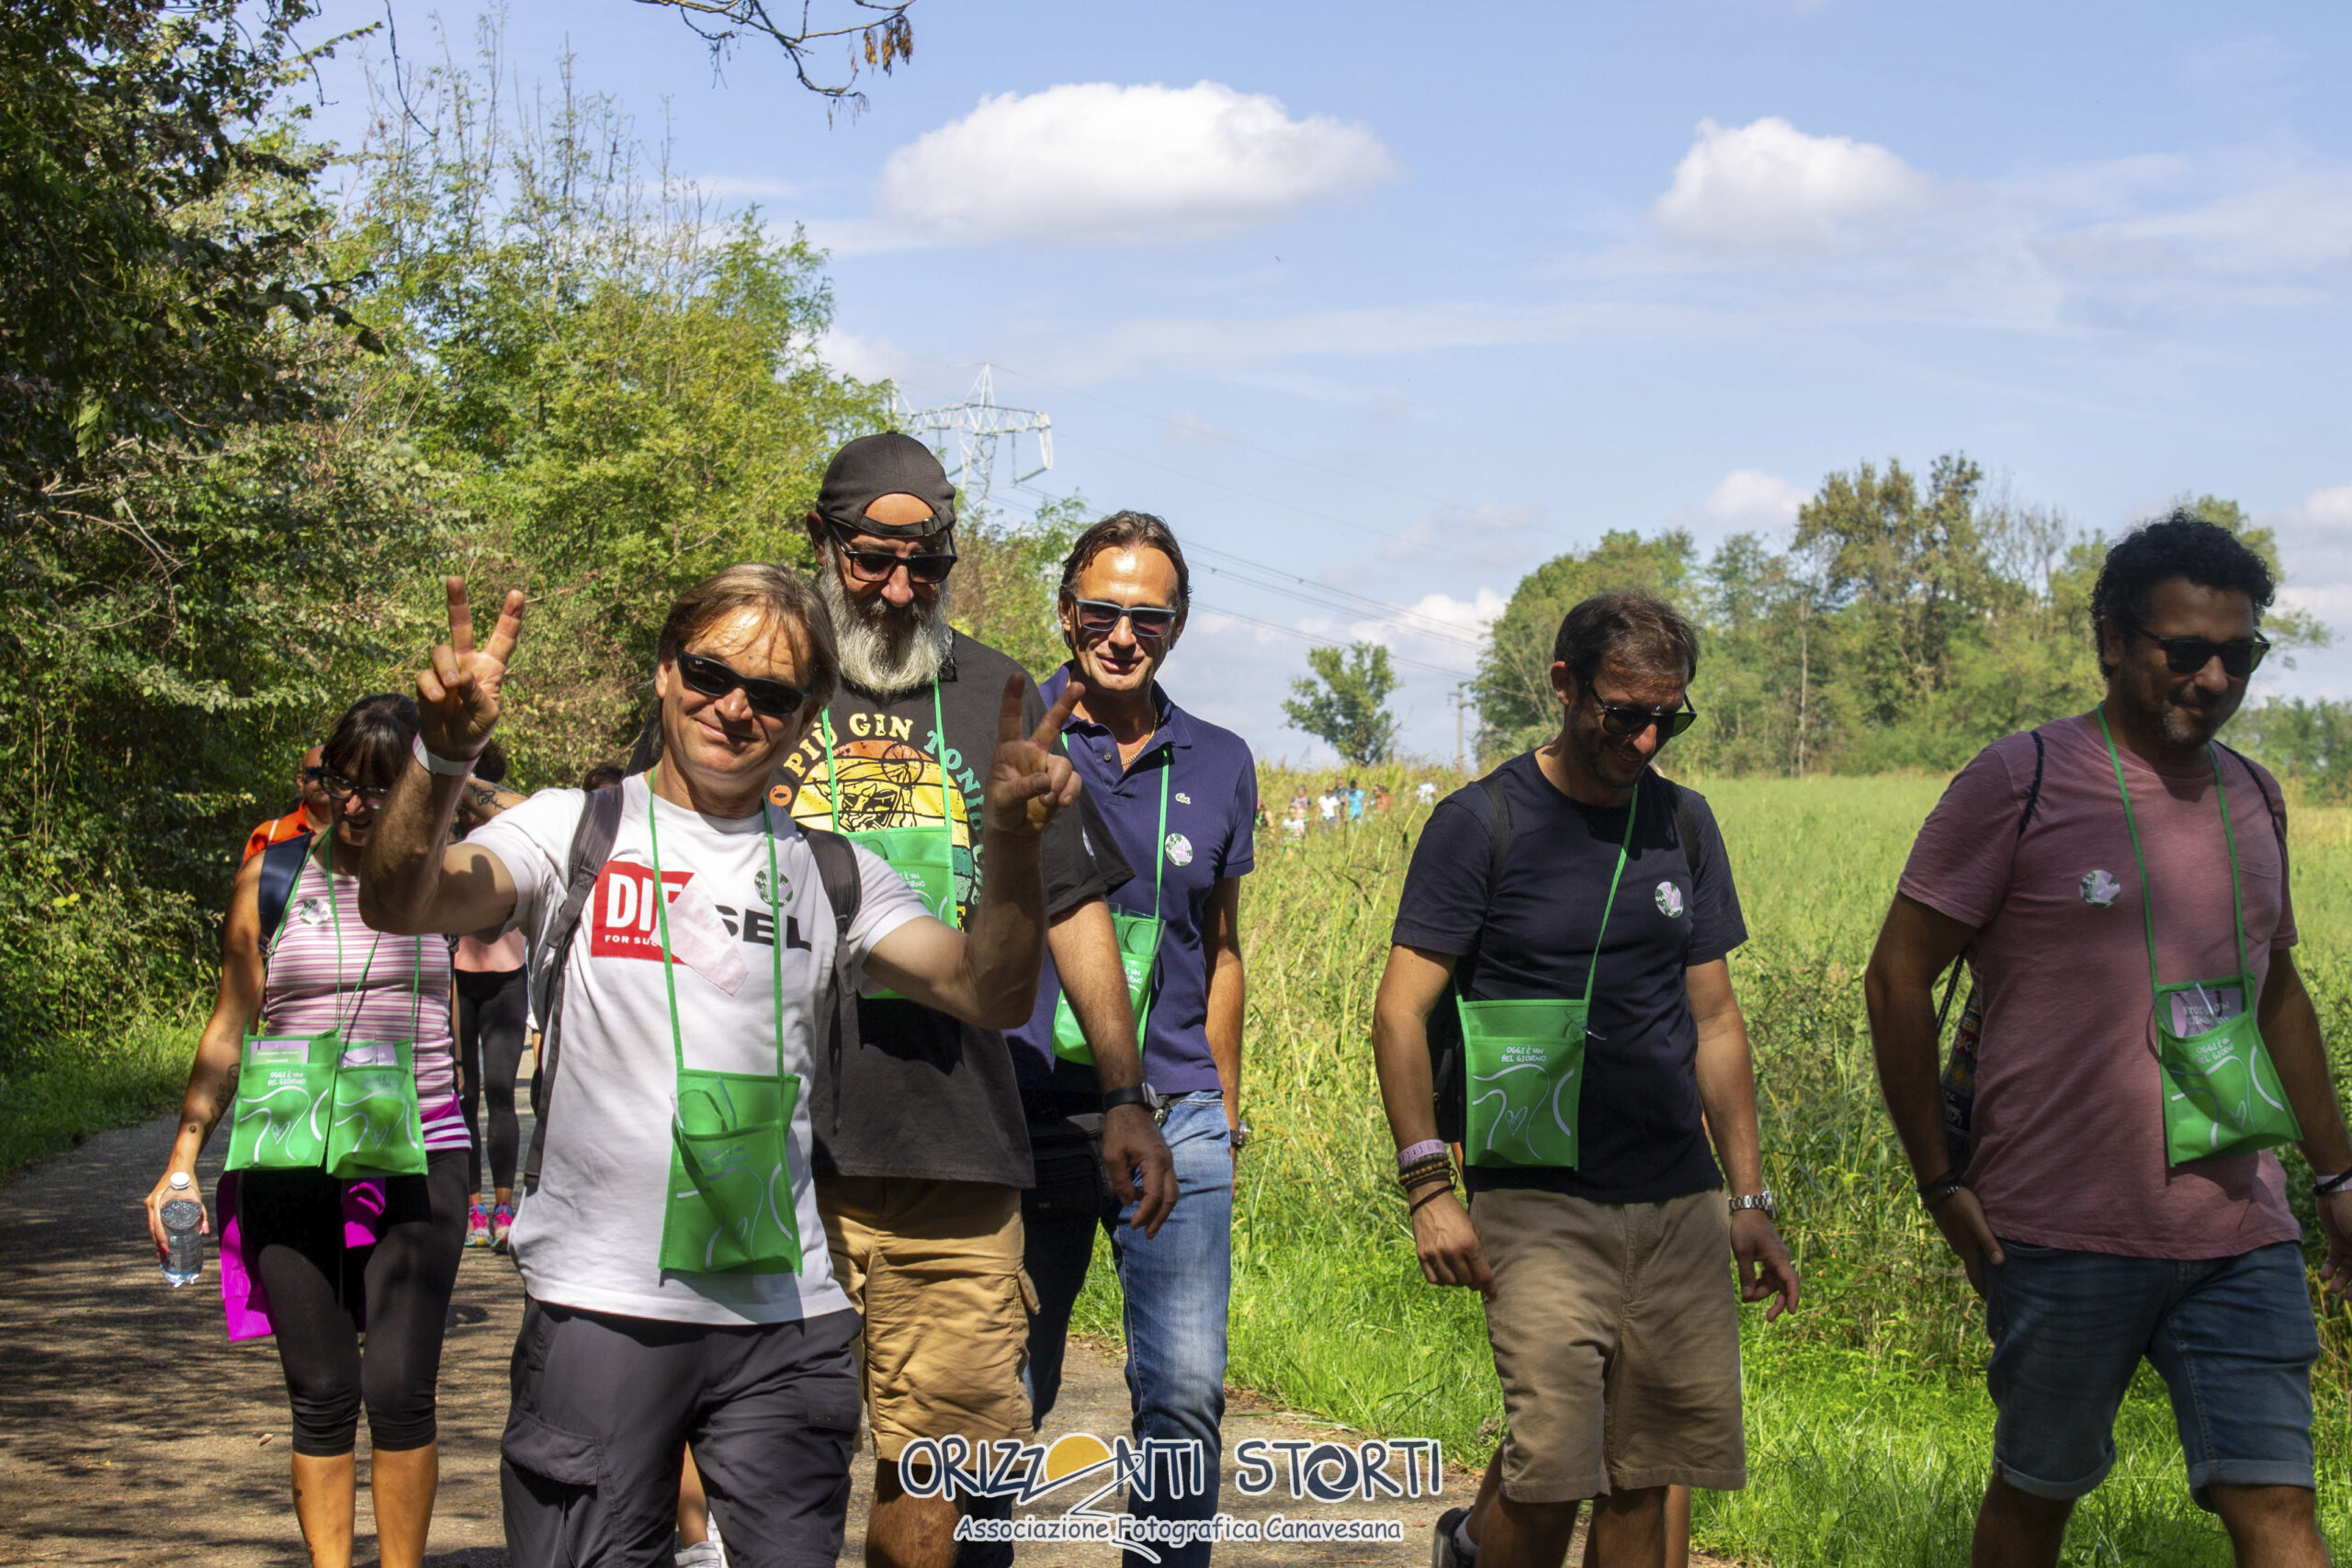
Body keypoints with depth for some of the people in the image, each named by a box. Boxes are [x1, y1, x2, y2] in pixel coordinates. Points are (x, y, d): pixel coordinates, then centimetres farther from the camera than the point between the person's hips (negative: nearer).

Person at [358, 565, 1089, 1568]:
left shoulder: (834, 875, 11)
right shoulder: (572, 832, 5)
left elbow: (989, 993, 0)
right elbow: (402, 904, -10)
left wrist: (1010, 839, -17)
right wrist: (447, 755, -28)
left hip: (787, 1314, 2)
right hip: (598, 1304, -2)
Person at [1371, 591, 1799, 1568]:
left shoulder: (1683, 825, 12)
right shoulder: (1482, 824, -2)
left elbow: (1714, 1022, 16)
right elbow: (1400, 1013, -5)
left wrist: (1751, 1200, 12)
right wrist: (1427, 1186, -15)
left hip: (1680, 1204, 5)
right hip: (1540, 1202, -5)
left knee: (1644, 1484, 1)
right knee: (1555, 1464, -15)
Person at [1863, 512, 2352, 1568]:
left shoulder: (2252, 797, 11)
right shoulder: (2019, 784, -6)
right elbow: (1897, 977, -4)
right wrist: (1940, 1181, -5)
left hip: (2242, 1236, 4)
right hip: (2065, 1233, -4)